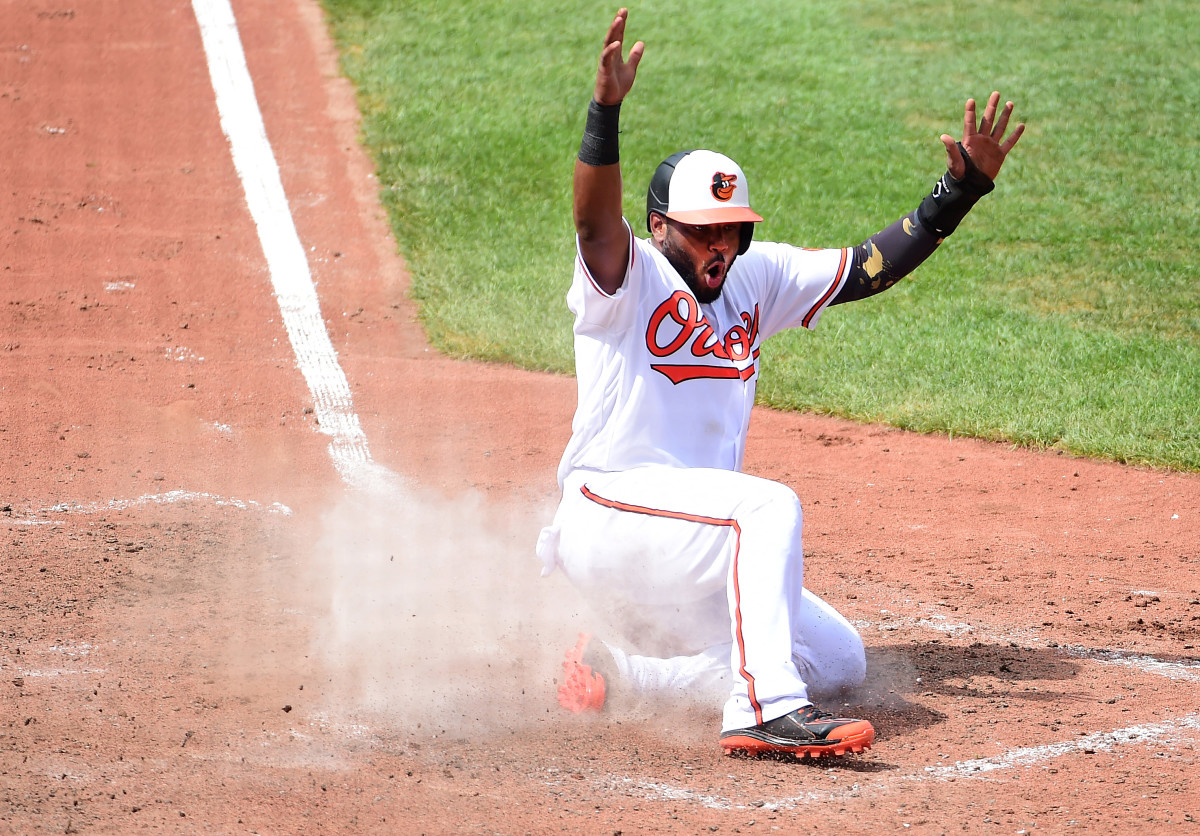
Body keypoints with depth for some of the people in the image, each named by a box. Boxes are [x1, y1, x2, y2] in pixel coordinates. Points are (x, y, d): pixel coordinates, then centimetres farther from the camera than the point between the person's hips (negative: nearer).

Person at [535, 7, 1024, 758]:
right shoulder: (630, 278, -8)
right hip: (611, 510, -8)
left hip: (695, 551, 8)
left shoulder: (755, 277, 11)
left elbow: (867, 269, 11)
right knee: (770, 505, -32)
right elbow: (595, 221, -30)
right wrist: (606, 109, -46)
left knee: (839, 662, 5)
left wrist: (961, 192, 1)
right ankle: (767, 711, -38)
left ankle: (615, 668, 9)